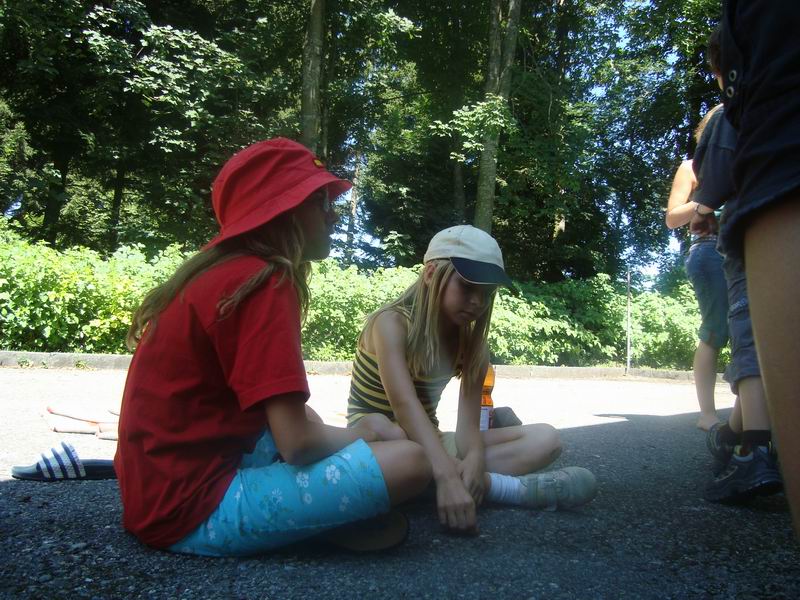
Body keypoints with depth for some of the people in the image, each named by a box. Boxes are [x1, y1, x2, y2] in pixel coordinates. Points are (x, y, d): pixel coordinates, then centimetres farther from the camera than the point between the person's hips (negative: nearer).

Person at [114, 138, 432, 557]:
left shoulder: (218, 271, 10)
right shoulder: (261, 283, -18)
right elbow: (296, 441, -21)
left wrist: (364, 429, 4)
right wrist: (368, 434, -1)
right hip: (193, 509, -10)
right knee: (409, 460, -20)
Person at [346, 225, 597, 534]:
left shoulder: (471, 344, -3)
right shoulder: (392, 323, -19)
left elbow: (468, 425, -12)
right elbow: (404, 404, -35)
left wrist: (474, 459, -36)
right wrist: (447, 476, -47)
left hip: (427, 442, 5)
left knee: (545, 439, -7)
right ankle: (515, 487, -30)